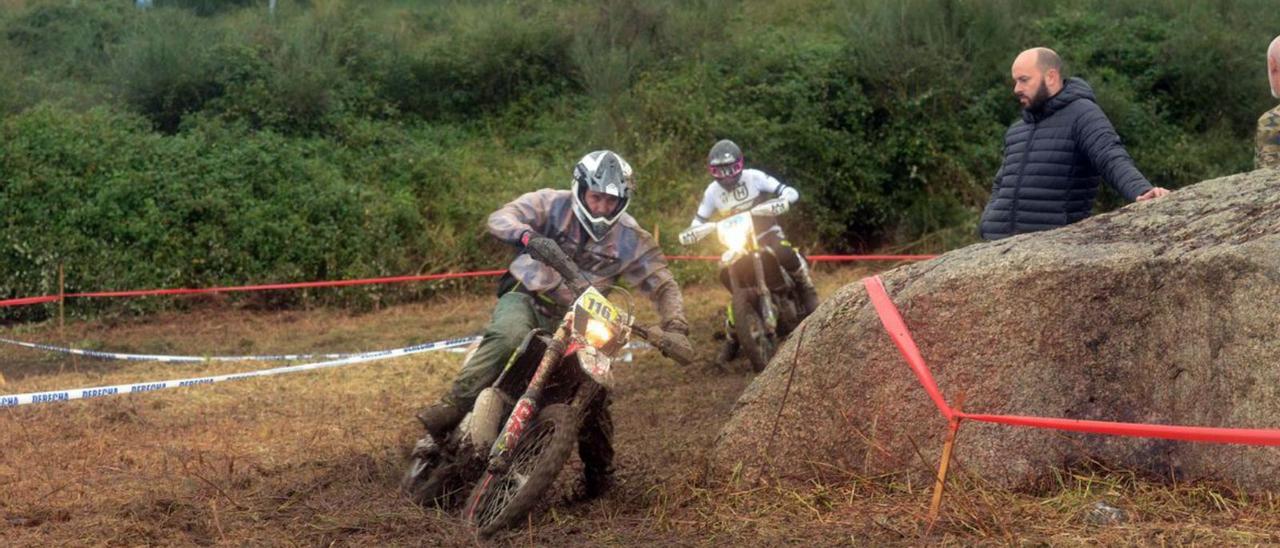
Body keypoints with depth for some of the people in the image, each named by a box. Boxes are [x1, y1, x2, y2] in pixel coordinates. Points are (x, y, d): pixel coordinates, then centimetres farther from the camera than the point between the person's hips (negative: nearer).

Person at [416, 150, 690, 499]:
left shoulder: (631, 240, -4)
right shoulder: (552, 204, -8)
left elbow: (663, 285, -2)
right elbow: (499, 219, -17)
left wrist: (675, 327, -19)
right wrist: (526, 235, -39)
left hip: (575, 318, 3)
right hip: (526, 298, -2)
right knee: (508, 336, -37)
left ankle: (599, 471, 17)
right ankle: (453, 407, -35)